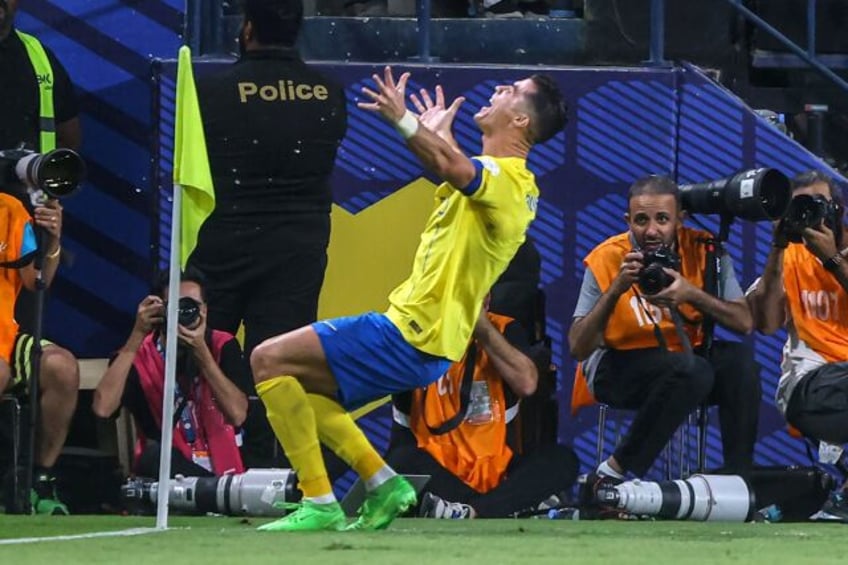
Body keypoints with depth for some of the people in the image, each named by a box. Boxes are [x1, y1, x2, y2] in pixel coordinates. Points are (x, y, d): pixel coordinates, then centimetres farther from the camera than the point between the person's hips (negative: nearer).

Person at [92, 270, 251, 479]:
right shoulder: (139, 354, -4)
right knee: (155, 454, -34)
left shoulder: (223, 346, -2)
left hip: (220, 473, -1)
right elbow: (103, 407, -22)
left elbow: (237, 414, -16)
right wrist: (138, 335, -21)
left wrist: (201, 352, -23)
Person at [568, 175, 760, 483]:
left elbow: (744, 322, -11)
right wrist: (615, 289, -27)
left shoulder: (703, 249, -6)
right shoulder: (606, 260, -12)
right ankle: (616, 472, -24)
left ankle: (738, 477, -18)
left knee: (739, 359, -26)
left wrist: (691, 294, -26)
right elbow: (578, 348, -16)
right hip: (619, 366, -4)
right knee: (691, 370, -33)